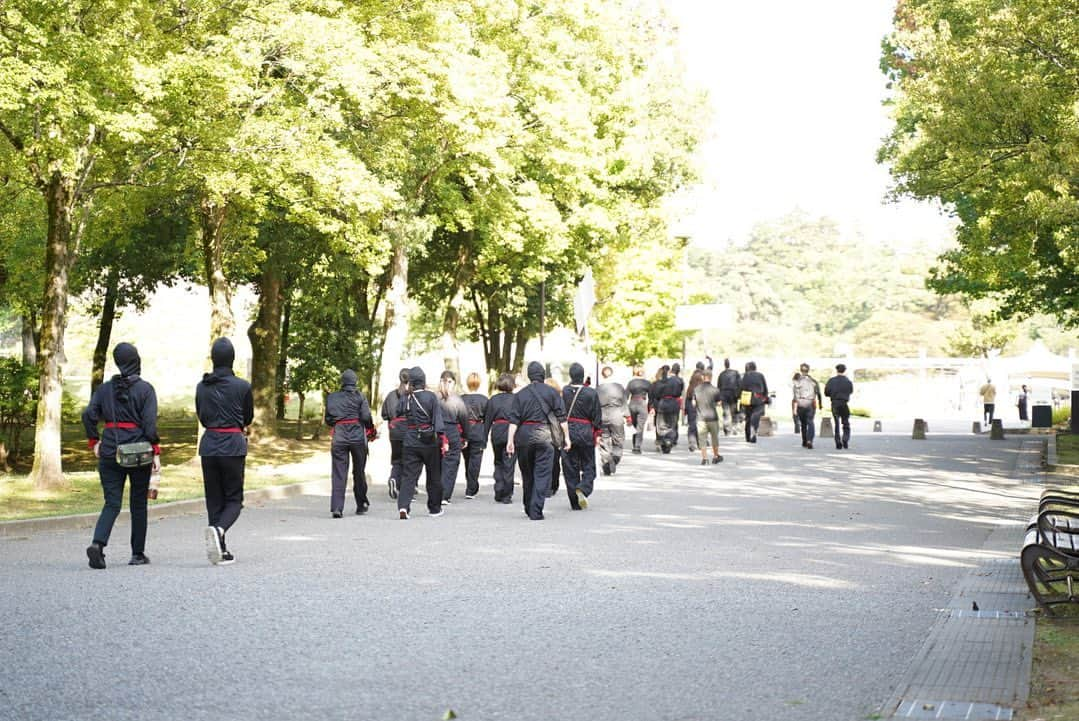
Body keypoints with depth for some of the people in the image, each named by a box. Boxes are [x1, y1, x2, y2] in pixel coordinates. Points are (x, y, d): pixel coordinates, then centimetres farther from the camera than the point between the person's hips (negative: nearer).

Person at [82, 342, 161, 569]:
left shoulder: (104, 388, 5)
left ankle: (98, 543, -20)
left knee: (112, 503, 4)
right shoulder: (145, 389, -5)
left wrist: (94, 442, 9)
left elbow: (88, 415, -2)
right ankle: (138, 554, 15)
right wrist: (156, 452, -7)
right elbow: (150, 423, -11)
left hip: (110, 451, 2)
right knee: (138, 504, 10)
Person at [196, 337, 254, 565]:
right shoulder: (242, 386, -7)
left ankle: (221, 551, 9)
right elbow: (248, 418, 6)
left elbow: (201, 417, 13)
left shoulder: (202, 387, 3)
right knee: (234, 499, 6)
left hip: (208, 444, 3)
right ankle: (219, 530, -23)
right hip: (233, 445, -3)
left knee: (214, 499, 11)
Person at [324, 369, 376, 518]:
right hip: (358, 436, -1)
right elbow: (366, 417, -10)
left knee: (338, 473, -1)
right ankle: (361, 505, 24)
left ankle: (336, 507, -13)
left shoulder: (332, 397, 4)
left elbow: (328, 419, 4)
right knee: (359, 472, 13)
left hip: (338, 437, 1)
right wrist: (371, 431, 6)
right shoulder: (360, 396, -2)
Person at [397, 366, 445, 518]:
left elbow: (406, 419, 4)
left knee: (408, 475, -1)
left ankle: (403, 506, -20)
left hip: (410, 442, 1)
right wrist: (443, 439, -12)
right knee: (434, 476, 14)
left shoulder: (407, 399, 0)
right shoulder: (431, 397, -7)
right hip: (430, 442, -1)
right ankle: (434, 508, 23)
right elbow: (437, 419, -11)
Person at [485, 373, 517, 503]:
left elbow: (487, 420, 4)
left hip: (496, 432, 2)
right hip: (511, 432, -2)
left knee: (498, 463, 17)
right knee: (508, 464, 3)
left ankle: (498, 493, 13)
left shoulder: (493, 399, 2)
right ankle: (507, 495, 3)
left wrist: (484, 438, 9)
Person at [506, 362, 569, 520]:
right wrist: (566, 437, 5)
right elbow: (561, 418, 0)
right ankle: (536, 512, -10)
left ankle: (529, 508, 29)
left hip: (524, 436, 2)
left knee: (527, 474, 15)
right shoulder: (552, 393, 2)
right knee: (542, 474, -1)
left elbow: (514, 420, -2)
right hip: (544, 436, -2)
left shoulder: (520, 394, 5)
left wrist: (510, 441, -4)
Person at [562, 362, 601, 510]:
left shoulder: (563, 392, -5)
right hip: (585, 432, -1)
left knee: (570, 467, 9)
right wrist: (597, 434, 7)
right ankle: (582, 489, -15)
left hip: (567, 431, 1)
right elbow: (597, 415, -3)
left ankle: (575, 503, 9)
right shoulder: (591, 393, -8)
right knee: (588, 466, 12)